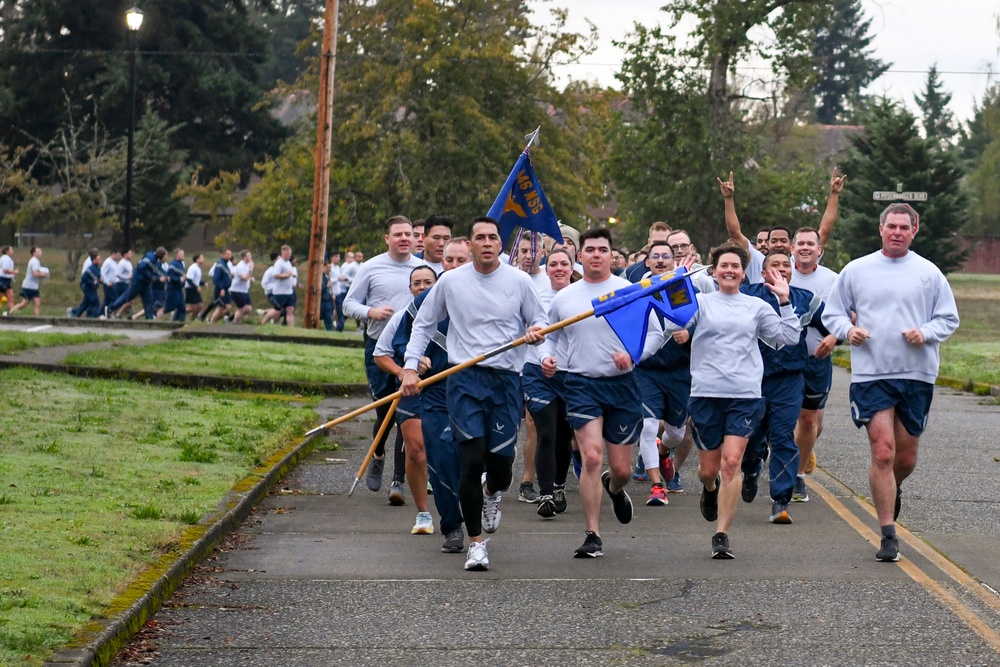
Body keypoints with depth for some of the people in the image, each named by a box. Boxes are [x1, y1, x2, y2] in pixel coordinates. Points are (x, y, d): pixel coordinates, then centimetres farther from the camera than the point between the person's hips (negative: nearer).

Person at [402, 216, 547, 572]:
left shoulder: (519, 281, 4)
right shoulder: (450, 281, 4)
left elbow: (538, 320, 14)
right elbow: (423, 324, 14)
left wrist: (536, 332, -10)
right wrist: (410, 366, 5)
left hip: (506, 379, 1)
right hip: (464, 380, -1)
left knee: (500, 462, -3)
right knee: (472, 460, -11)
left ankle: (492, 493, 38)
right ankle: (476, 544, 1)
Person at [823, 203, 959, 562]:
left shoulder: (929, 273, 5)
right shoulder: (856, 270, 5)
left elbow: (949, 318, 10)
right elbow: (832, 313, 11)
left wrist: (926, 333, -10)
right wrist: (848, 330, -10)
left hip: (917, 375, 2)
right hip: (871, 375, -1)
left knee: (906, 458, 9)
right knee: (883, 453, -11)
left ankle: (892, 491, 45)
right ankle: (889, 536, -5)